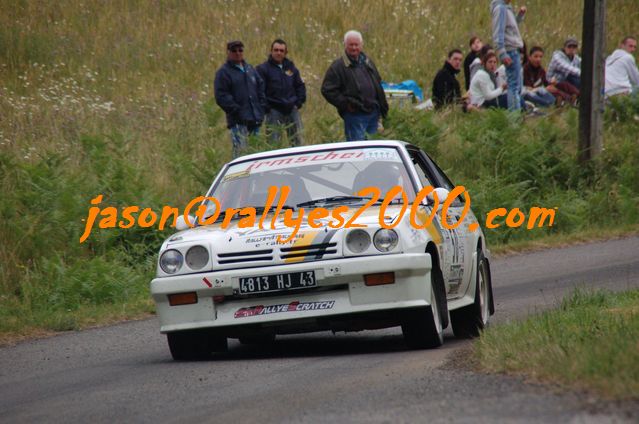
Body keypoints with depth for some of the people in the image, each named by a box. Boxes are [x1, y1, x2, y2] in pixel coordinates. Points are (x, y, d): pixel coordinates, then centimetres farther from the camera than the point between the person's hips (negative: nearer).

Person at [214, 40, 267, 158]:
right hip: (238, 122, -6)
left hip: (255, 120, 6)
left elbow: (261, 89, 21)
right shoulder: (223, 72, -1)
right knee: (240, 150, -14)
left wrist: (261, 108, 8)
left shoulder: (250, 69, 19)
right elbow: (221, 97, -8)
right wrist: (237, 111, -15)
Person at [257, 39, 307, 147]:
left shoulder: (291, 67, 14)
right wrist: (266, 108, -14)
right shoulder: (263, 69, -4)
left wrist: (299, 102, 7)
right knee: (273, 142, -5)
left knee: (297, 141, 8)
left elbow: (300, 85, 20)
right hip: (274, 111, -5)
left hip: (292, 109, 5)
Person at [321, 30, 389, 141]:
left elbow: (378, 85, 23)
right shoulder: (338, 66, -6)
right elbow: (327, 90, -9)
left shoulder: (367, 62, 15)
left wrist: (383, 107, 16)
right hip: (354, 115, -7)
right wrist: (345, 104, -15)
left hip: (373, 114, 7)